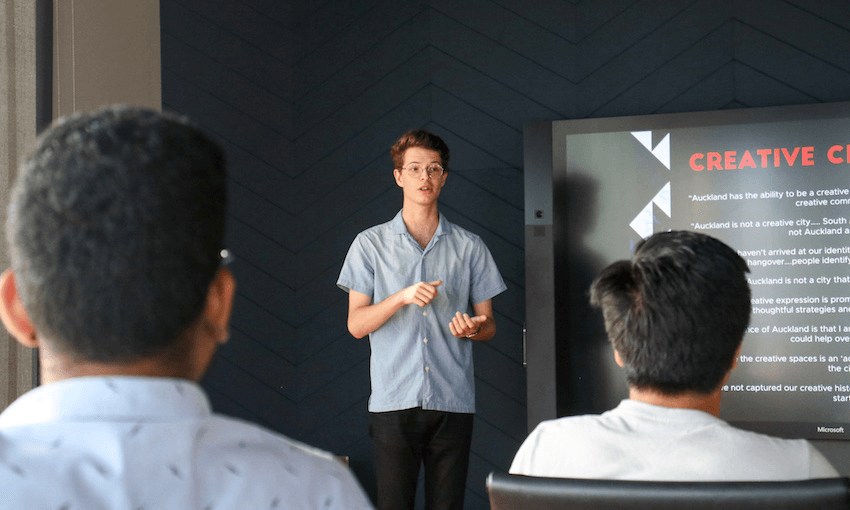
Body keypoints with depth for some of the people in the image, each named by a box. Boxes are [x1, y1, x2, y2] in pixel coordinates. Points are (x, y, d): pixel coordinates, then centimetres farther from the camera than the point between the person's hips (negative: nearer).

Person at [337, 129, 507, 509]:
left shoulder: (469, 247, 11)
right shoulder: (370, 244, 7)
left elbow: (489, 325, 12)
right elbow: (356, 324, 1)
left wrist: (474, 328, -12)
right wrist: (402, 297, -16)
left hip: (453, 402, 1)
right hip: (394, 402, -1)